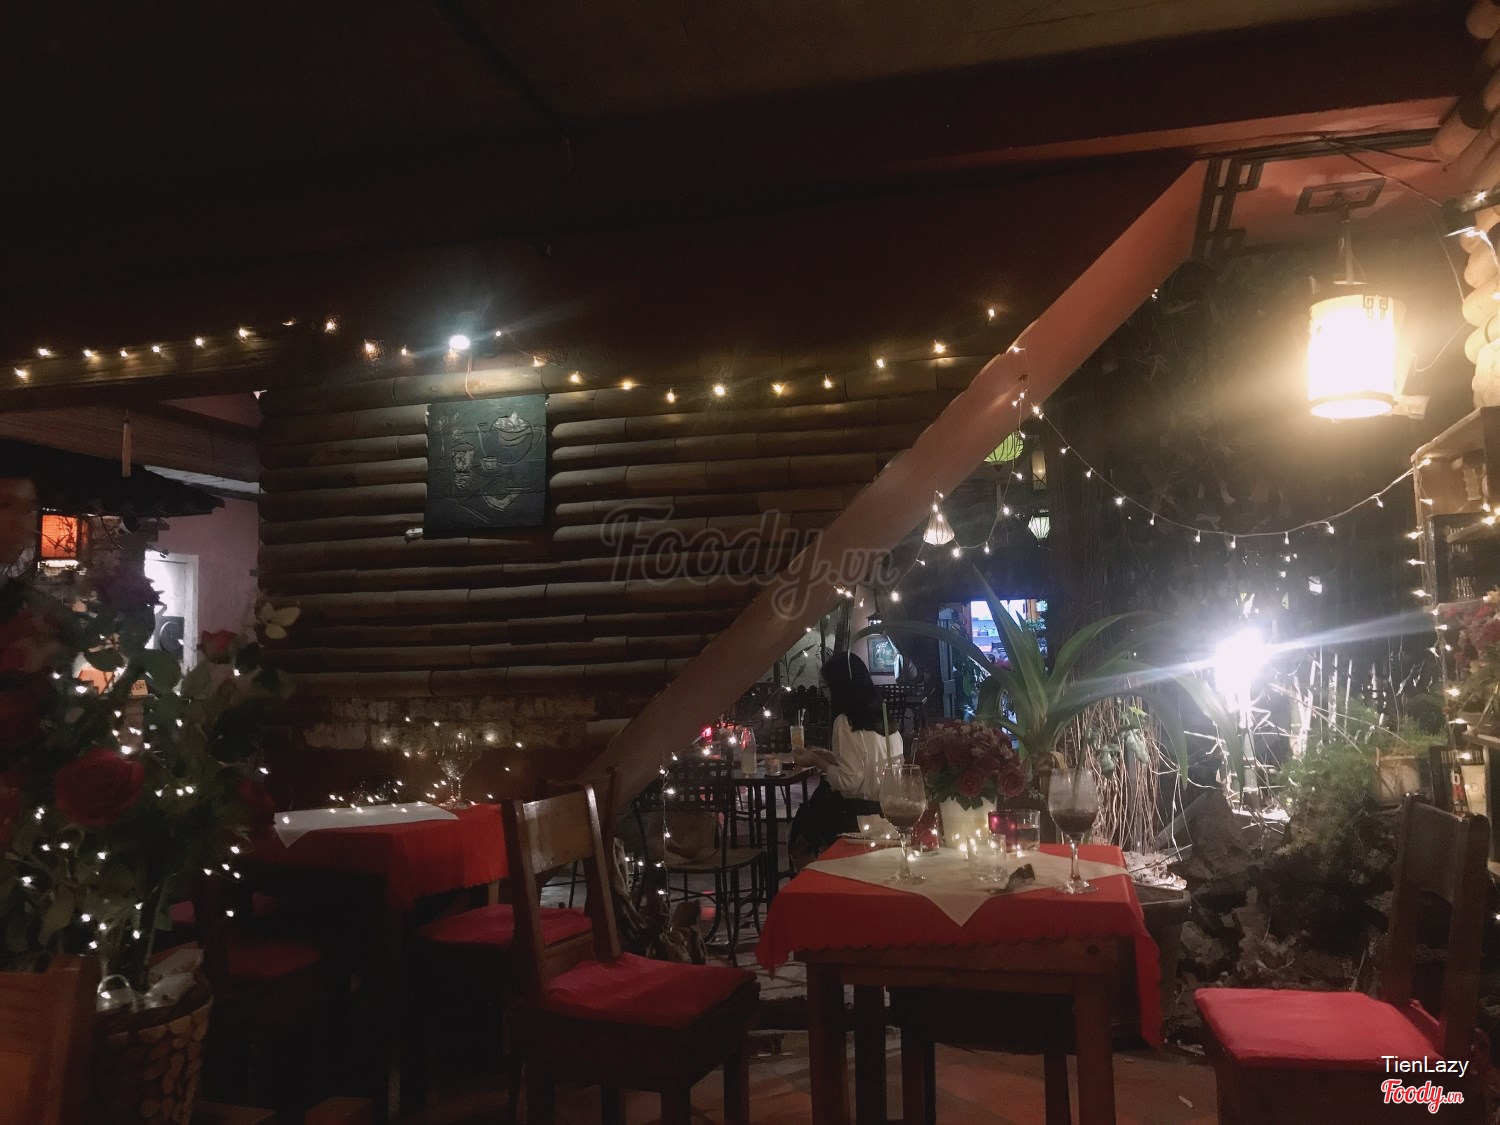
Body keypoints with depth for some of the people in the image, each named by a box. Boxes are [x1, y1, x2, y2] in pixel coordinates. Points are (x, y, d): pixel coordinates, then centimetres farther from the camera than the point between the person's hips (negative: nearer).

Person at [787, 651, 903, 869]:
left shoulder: (846, 722, -15)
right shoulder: (885, 717, 8)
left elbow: (849, 782, -18)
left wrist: (816, 761, -4)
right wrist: (828, 756, 19)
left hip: (859, 815, -8)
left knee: (799, 839, 12)